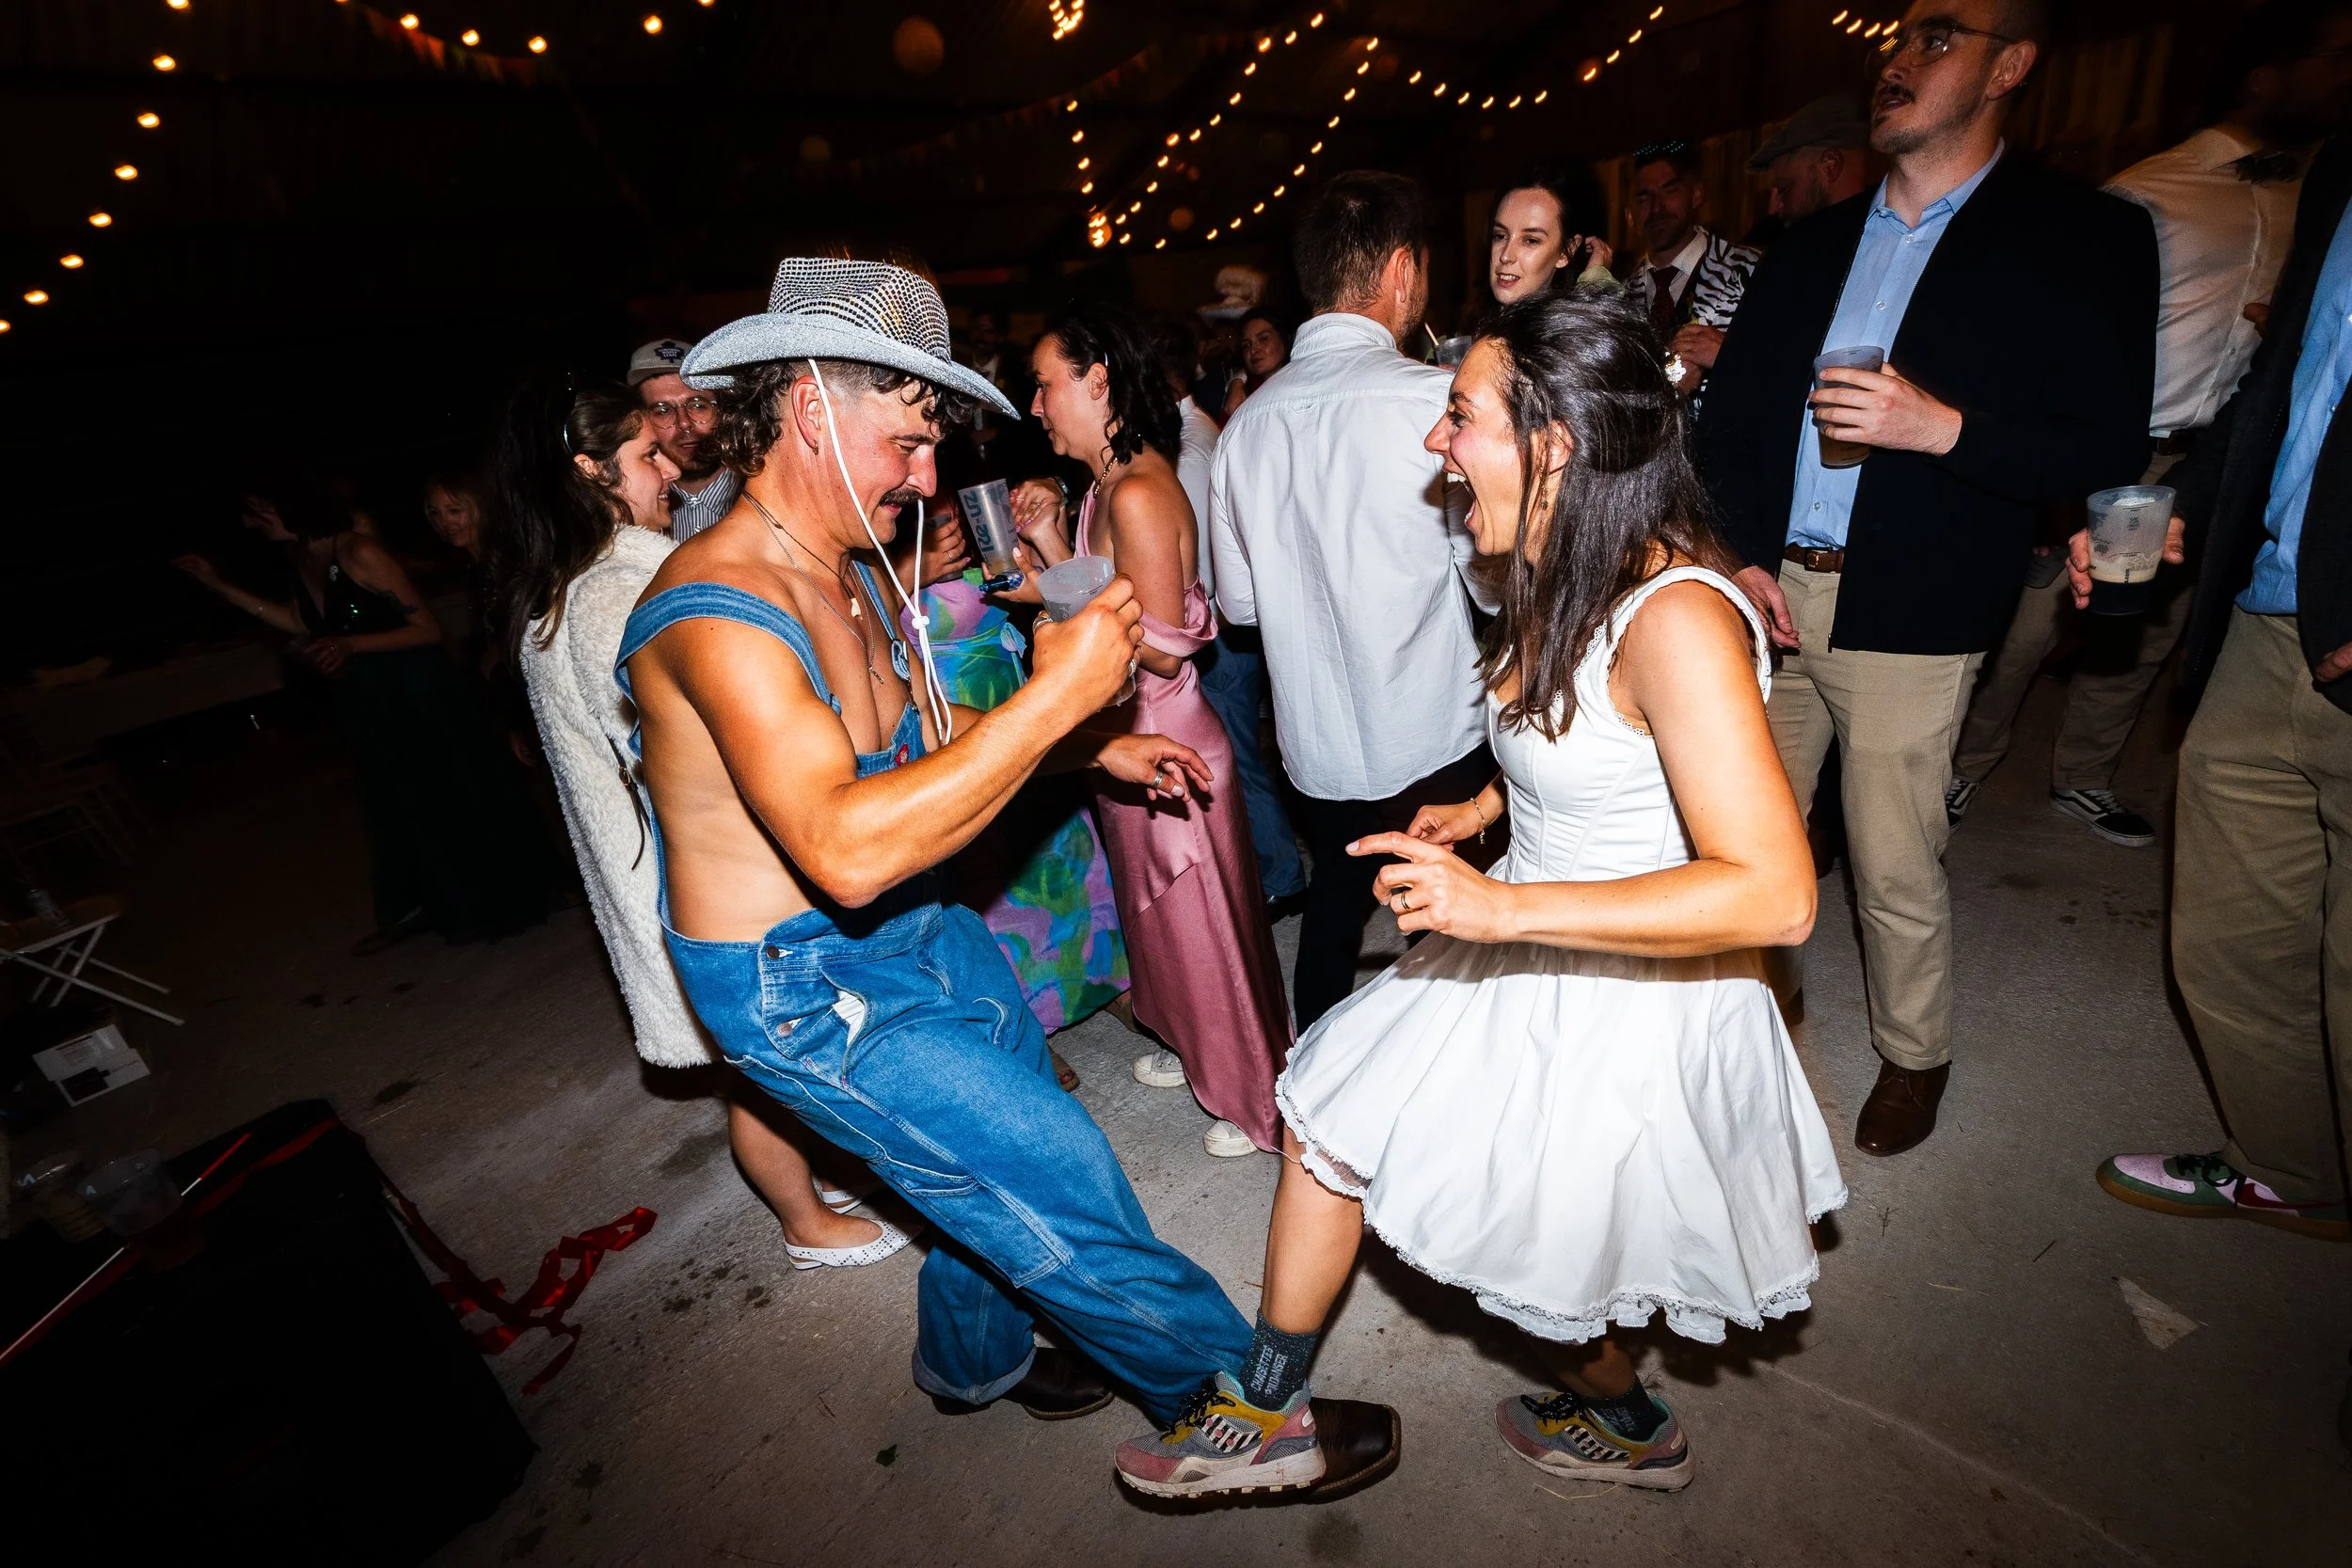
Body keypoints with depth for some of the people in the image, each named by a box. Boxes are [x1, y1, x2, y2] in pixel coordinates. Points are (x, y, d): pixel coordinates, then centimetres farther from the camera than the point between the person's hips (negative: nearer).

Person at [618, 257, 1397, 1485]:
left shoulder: (842, 571, 4)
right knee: (1063, 1188, -2)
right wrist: (1056, 696, -35)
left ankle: (975, 1359, 51)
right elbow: (847, 848, -39)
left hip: (912, 928, 9)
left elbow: (927, 732, 17)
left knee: (1001, 1151, 22)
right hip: (807, 983, -9)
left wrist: (1098, 745, 9)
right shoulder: (715, 610, -27)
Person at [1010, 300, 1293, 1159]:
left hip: (1164, 741, -10)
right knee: (1162, 913, 24)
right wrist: (1051, 544, 0)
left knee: (1204, 923, 8)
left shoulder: (1137, 493, -23)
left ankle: (1258, 1095, 30)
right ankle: (1197, 1047, 48)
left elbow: (1164, 647, -24)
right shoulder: (1109, 484, 7)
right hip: (1130, 735, 10)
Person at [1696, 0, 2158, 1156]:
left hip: (1908, 619, -4)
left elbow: (2110, 450, -4)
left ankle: (1913, 1055, 28)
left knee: (1894, 867, 4)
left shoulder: (2084, 240, 1)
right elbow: (1725, 420, 11)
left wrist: (1943, 428, -20)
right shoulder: (1811, 247, 14)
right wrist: (1740, 557, -2)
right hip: (1767, 594, 4)